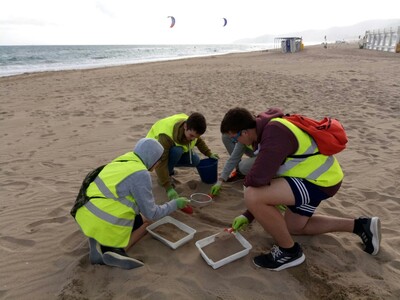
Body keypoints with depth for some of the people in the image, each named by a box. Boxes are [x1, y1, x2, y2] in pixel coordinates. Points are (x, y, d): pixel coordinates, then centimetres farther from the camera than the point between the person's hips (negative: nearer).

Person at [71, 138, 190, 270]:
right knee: (147, 219, 13)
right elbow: (151, 213, -10)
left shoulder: (123, 161, 11)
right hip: (103, 223, -8)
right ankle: (117, 249, -4)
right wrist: (175, 203, 4)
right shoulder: (141, 174, -15)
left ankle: (99, 243, 6)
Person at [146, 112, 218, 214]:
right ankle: (163, 177, -14)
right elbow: (160, 162, -42)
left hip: (174, 149, 6)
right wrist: (169, 188, -45)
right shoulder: (166, 135, -42)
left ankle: (168, 169, 9)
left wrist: (209, 154, -2)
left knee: (195, 161, -14)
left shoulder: (192, 128, -21)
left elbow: (199, 141, 4)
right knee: (176, 151, -37)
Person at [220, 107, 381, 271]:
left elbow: (258, 178, -38)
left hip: (321, 181, -11)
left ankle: (290, 251, -2)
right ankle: (360, 225, 29)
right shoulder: (266, 129, 5)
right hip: (317, 174, 11)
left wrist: (246, 182, -10)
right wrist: (248, 215, 12)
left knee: (252, 197, -24)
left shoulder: (274, 133, -28)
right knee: (293, 227, 27)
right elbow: (266, 174, 11)